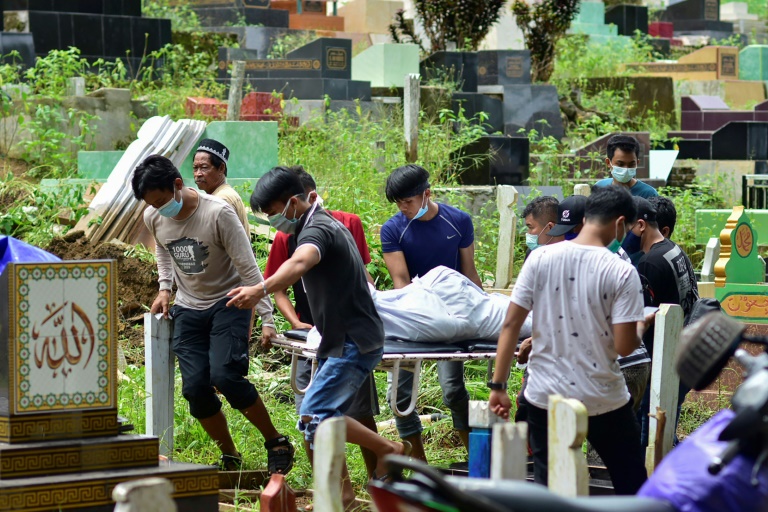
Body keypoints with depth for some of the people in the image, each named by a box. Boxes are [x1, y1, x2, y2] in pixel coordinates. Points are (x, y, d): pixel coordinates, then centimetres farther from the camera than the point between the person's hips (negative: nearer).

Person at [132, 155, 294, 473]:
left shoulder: (218, 214, -21)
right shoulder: (153, 218, -4)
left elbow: (247, 267, -18)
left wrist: (266, 318, -21)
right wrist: (164, 288, 7)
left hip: (227, 303, -5)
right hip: (188, 309, 5)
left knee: (225, 377, -23)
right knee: (195, 387, -8)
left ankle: (277, 443, -6)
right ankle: (229, 457, 10)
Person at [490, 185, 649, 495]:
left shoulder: (540, 259, -2)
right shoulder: (621, 272, -10)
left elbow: (511, 324, -3)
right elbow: (624, 346, -12)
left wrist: (498, 386, 3)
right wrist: (640, 327, 10)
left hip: (545, 397, 2)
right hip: (603, 400, -2)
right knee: (632, 485, 14)